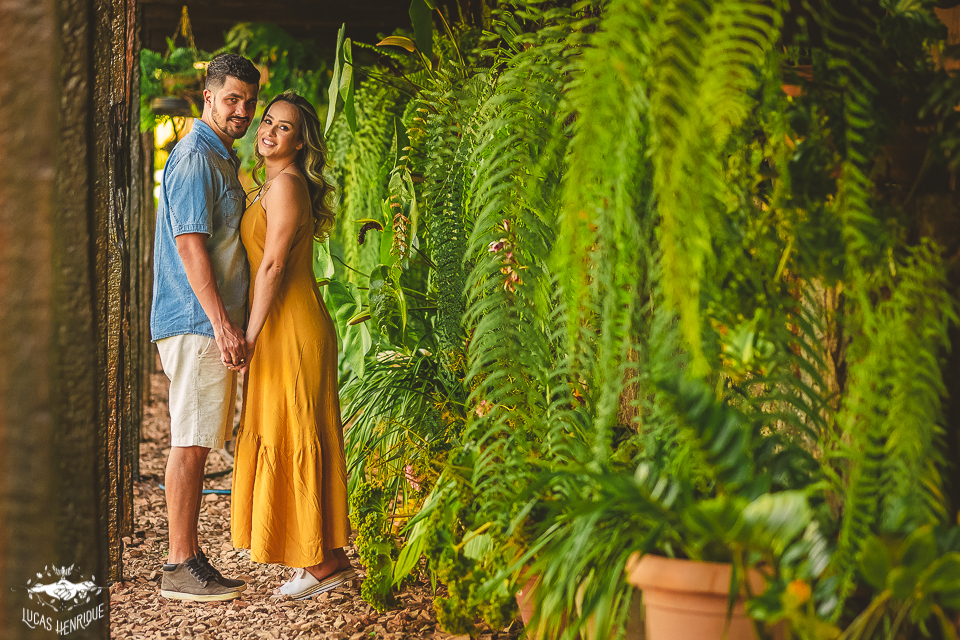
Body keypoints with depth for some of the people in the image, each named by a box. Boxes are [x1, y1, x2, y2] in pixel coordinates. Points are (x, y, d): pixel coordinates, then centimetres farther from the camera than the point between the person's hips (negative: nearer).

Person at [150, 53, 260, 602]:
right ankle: (181, 568, -6)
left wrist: (229, 323, 23)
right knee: (191, 444, -9)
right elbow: (190, 244, -19)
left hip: (210, 324, 10)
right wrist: (221, 322, -23)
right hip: (197, 324, -10)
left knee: (197, 443, 10)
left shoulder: (221, 159, 22)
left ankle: (189, 560, 15)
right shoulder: (196, 158, -10)